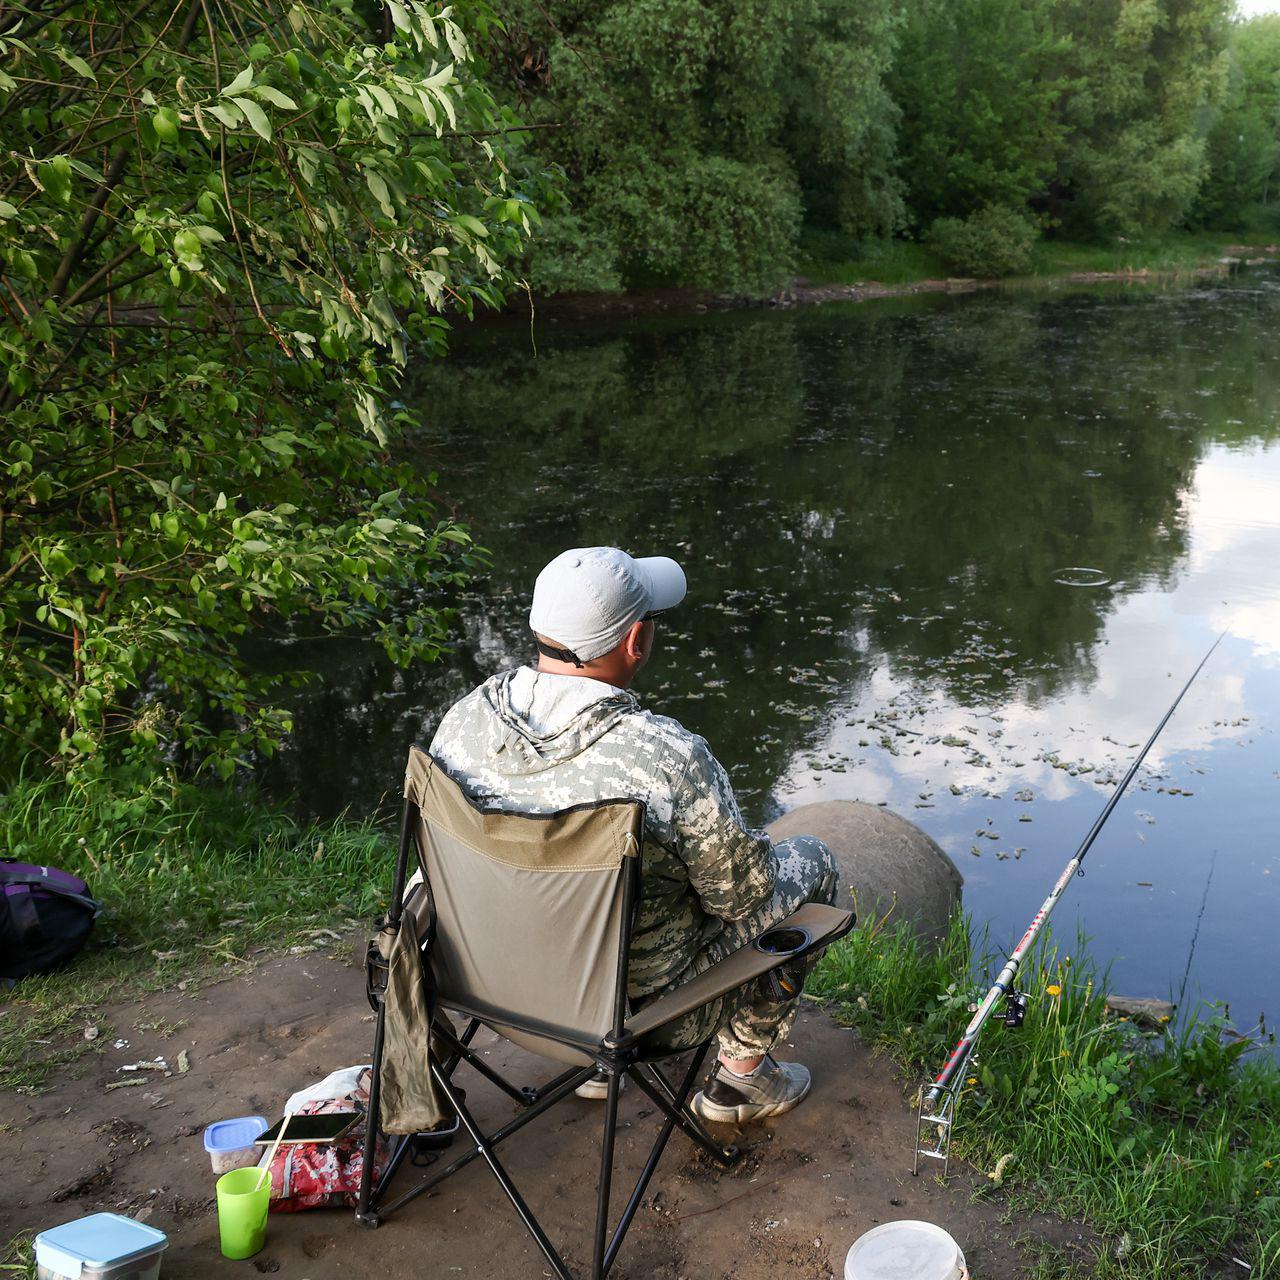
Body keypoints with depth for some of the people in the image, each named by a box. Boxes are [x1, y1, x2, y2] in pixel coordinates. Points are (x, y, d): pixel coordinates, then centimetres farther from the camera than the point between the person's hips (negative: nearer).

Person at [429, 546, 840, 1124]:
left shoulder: (461, 720, -16)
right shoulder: (669, 758, -32)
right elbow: (740, 896, -17)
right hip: (646, 1005, -5)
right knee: (809, 860, 16)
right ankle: (740, 1073, 30)